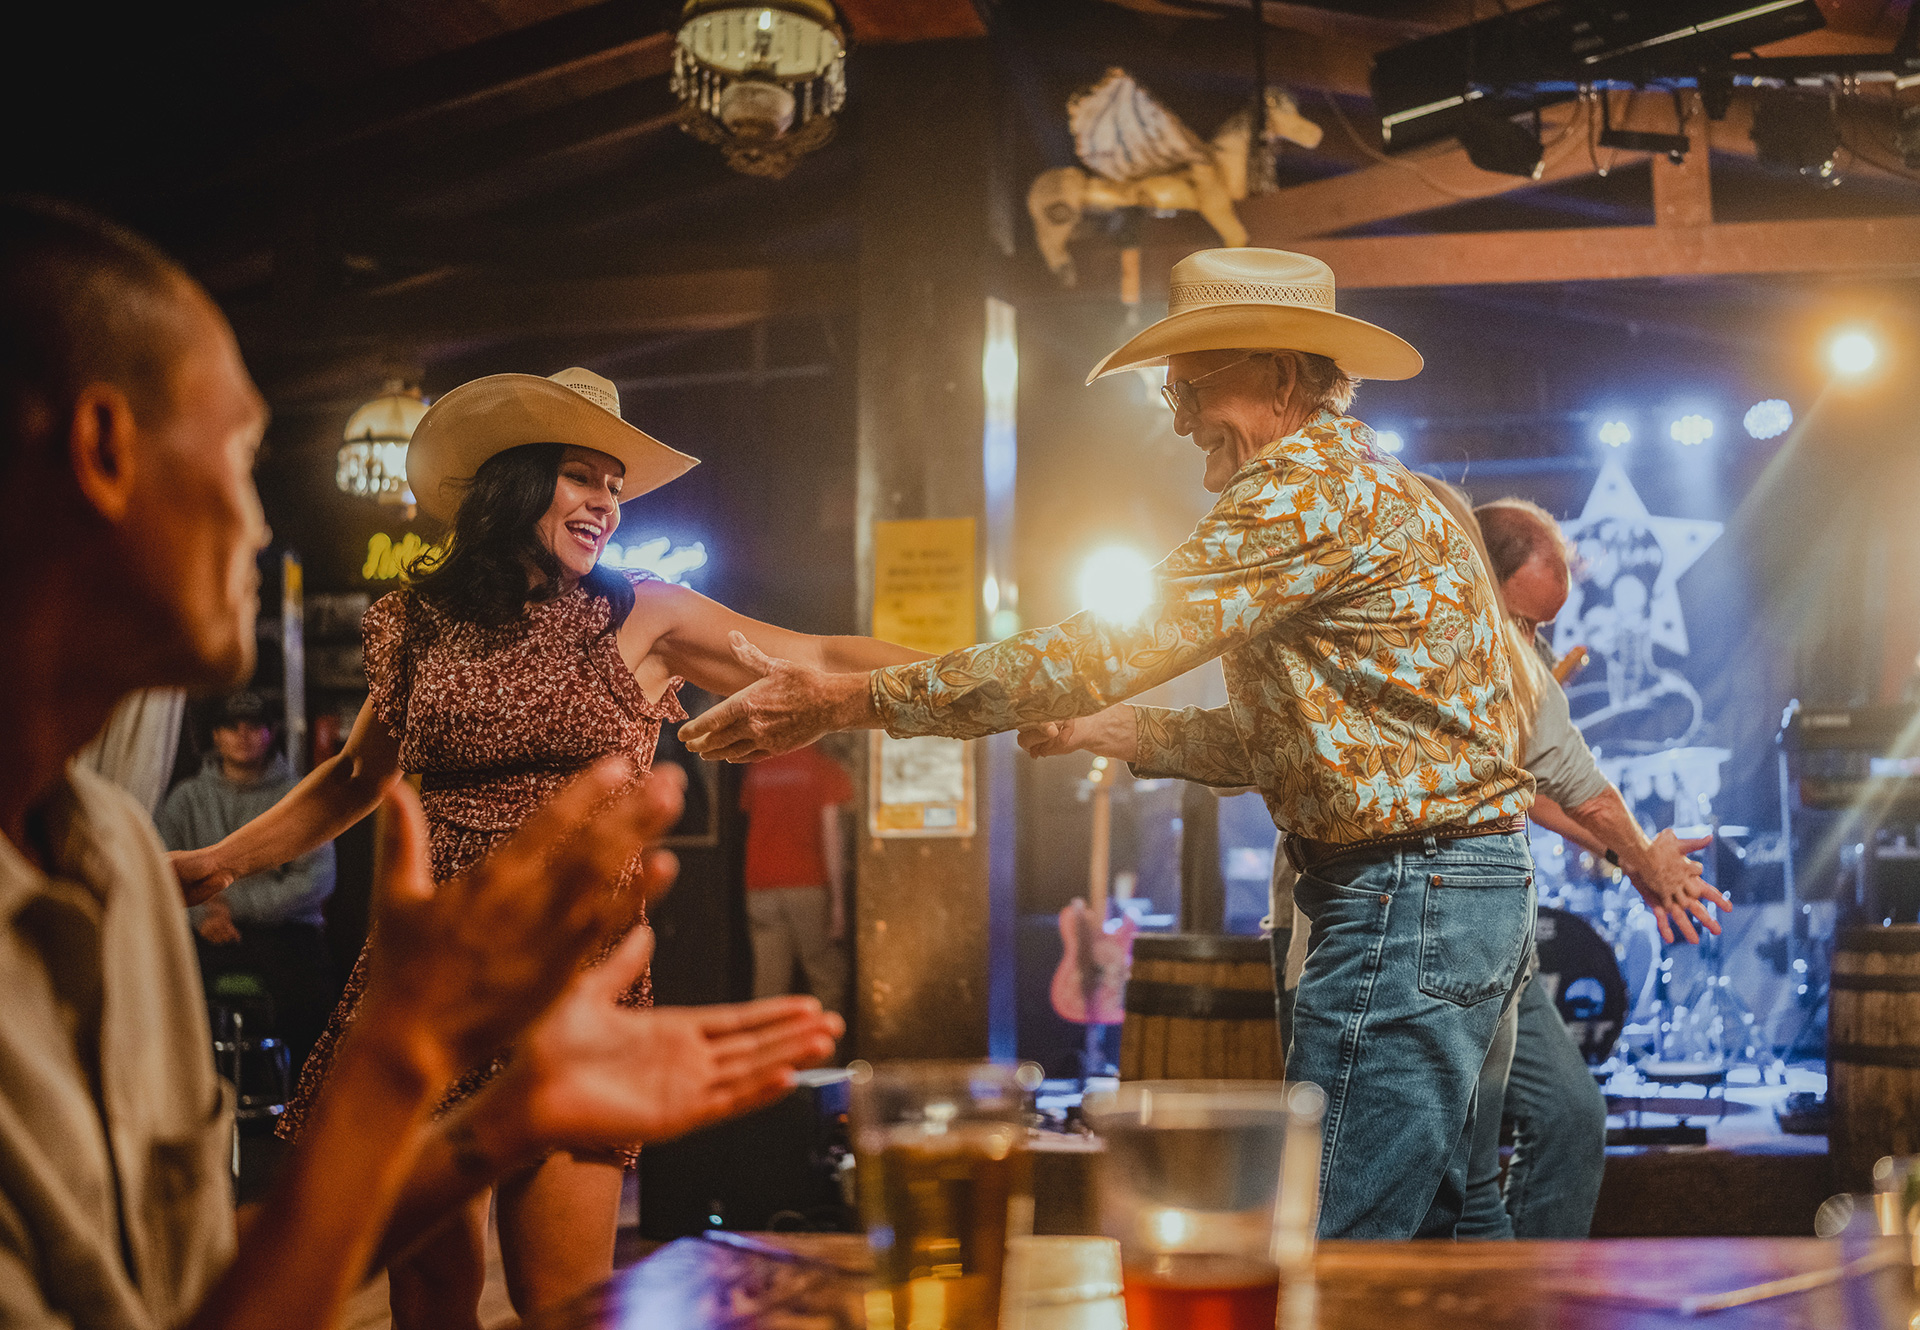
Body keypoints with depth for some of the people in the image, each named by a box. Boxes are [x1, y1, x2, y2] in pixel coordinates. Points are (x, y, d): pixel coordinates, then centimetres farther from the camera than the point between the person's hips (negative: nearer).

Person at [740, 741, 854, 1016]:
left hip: (760, 888, 4)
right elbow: (830, 833, -7)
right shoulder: (823, 768, -3)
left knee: (769, 985, 4)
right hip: (808, 885, -4)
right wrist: (838, 901, -7)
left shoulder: (756, 768, 10)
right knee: (827, 982, 2)